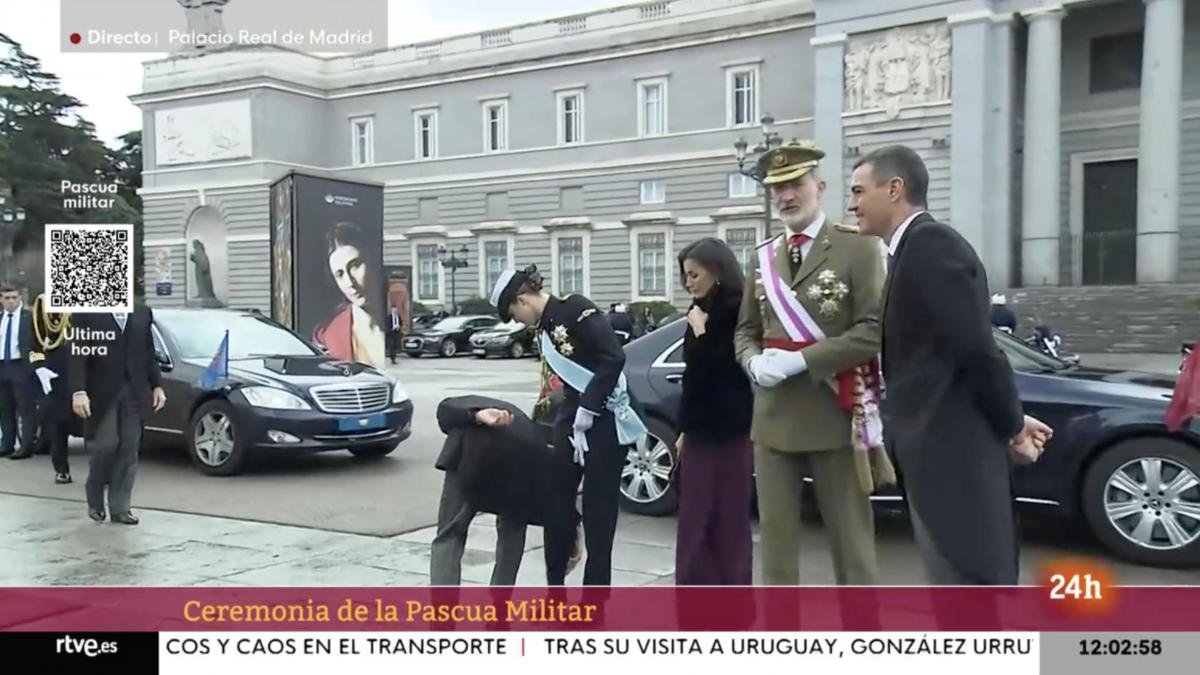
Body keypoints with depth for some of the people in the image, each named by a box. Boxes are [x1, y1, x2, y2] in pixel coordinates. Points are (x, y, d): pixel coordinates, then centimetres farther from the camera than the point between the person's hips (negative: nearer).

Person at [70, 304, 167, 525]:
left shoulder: (143, 312, 10)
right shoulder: (86, 313, -3)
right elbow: (77, 355, -8)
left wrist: (157, 385, 8)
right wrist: (78, 391, -17)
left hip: (135, 393, 4)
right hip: (102, 393, -3)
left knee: (128, 451, 3)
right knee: (104, 447, -1)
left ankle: (120, 508, 11)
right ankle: (95, 502, 22)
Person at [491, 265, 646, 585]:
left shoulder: (576, 309, -12)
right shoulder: (544, 329, 13)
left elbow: (614, 357, -20)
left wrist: (588, 407, -17)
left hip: (605, 420, -8)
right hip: (572, 417, 8)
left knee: (598, 511, 0)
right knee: (556, 504, 11)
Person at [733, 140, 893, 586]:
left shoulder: (858, 251, -4)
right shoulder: (761, 258, 13)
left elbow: (874, 331, -12)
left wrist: (799, 360, -18)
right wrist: (754, 361, -6)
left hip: (835, 416, -5)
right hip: (773, 417, 5)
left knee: (851, 541, 6)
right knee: (775, 536, 11)